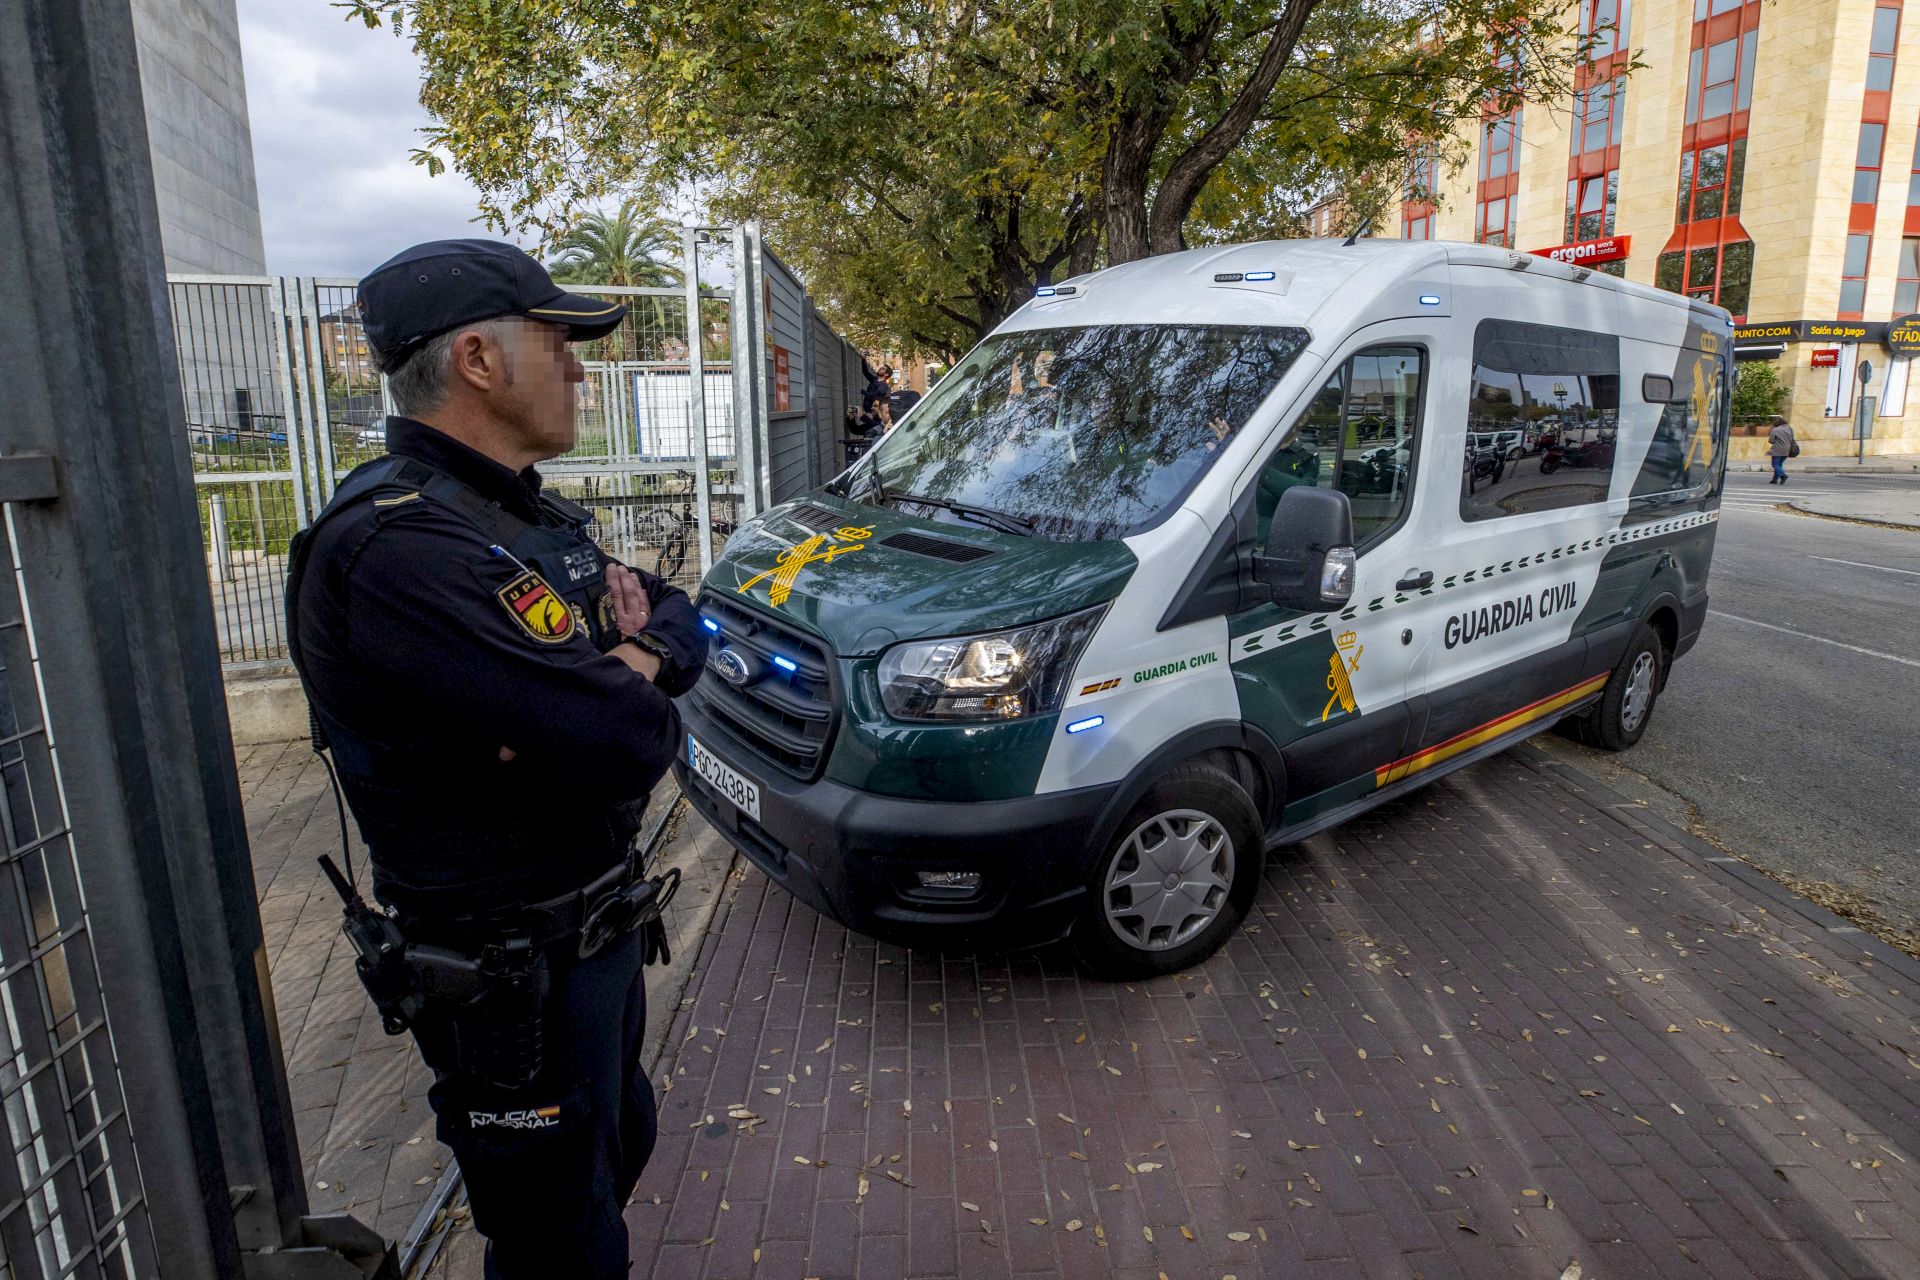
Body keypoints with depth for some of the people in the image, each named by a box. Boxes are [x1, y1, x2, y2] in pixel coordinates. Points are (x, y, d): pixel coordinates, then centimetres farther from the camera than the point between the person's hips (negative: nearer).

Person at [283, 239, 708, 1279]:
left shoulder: (528, 518, 5)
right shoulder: (392, 548, -28)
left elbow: (685, 625, 9)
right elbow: (626, 746, -35)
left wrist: (629, 662, -14)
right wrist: (634, 694, -11)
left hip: (601, 917, 9)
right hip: (513, 977, -9)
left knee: (618, 1146, 29)